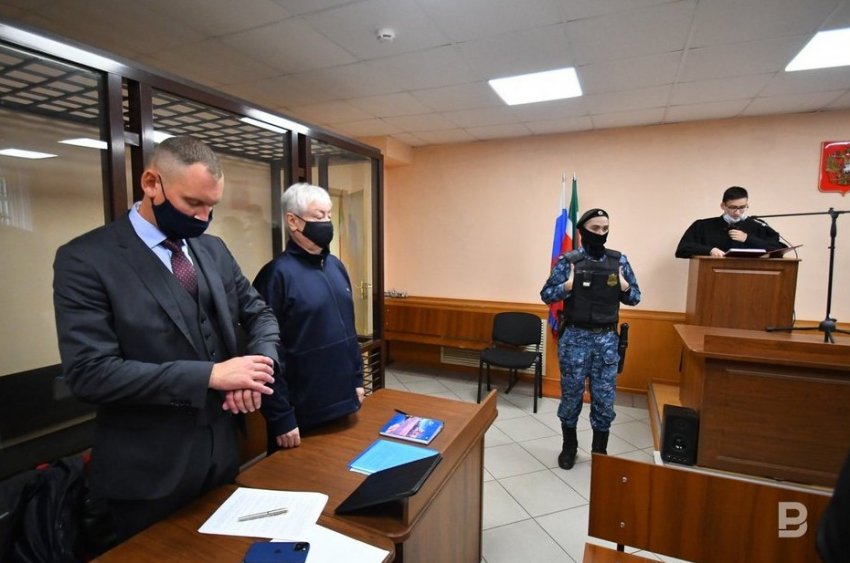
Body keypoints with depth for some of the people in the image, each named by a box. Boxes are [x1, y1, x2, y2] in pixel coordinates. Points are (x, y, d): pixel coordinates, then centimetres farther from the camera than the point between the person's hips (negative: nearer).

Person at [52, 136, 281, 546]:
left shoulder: (213, 250, 3)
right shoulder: (85, 259, -14)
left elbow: (259, 314, 8)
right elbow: (89, 372, -21)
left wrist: (259, 369, -13)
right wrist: (211, 375, -26)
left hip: (222, 452, 6)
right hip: (149, 473, -5)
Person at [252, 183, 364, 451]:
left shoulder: (336, 266, 6)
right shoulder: (278, 273, -17)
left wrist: (357, 379, 12)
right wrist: (281, 417, -15)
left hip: (342, 402, 7)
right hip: (302, 413, -7)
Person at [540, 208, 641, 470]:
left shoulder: (619, 260, 2)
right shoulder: (568, 261, -5)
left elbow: (636, 297, 8)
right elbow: (545, 295, -4)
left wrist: (625, 288, -13)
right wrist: (567, 286, -22)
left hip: (607, 339, 2)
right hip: (575, 337, -2)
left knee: (604, 398, 10)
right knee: (571, 394, 10)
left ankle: (600, 451, 29)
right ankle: (569, 447, 30)